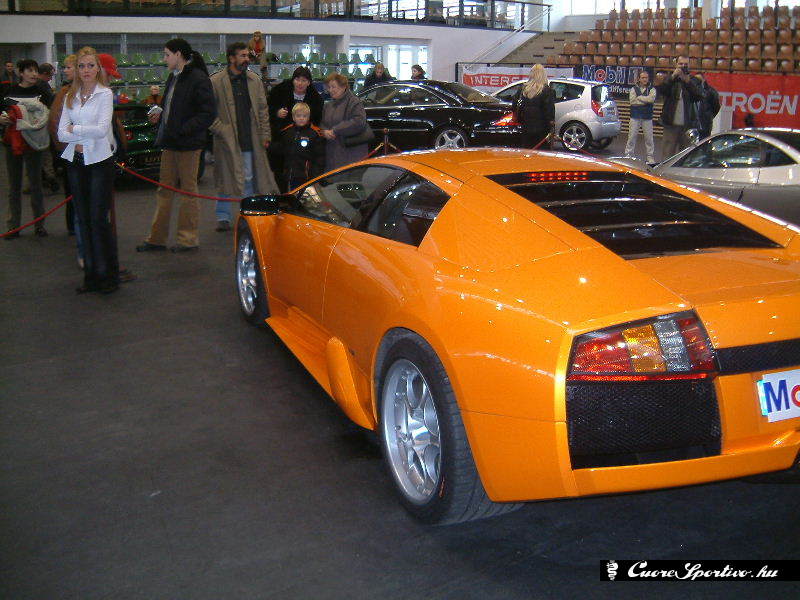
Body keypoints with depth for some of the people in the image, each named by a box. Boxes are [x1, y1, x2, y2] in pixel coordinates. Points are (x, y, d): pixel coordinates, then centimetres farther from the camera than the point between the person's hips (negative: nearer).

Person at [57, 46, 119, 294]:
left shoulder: (105, 94, -4)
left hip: (100, 161, -5)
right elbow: (62, 133, 2)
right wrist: (86, 135, -11)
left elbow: (102, 129, -15)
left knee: (99, 218, -5)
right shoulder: (70, 97, 10)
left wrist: (75, 129, -5)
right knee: (84, 219, 8)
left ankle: (108, 275, 6)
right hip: (77, 161, 5)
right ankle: (91, 275, 16)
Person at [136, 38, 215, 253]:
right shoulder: (173, 77, 14)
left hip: (188, 144, -9)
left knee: (188, 190, 3)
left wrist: (183, 130, -21)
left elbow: (209, 113, -17)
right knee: (165, 190, 12)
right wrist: (160, 111, 6)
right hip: (170, 142, 9)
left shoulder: (198, 79, -13)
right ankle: (157, 237, 19)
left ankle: (189, 238, 14)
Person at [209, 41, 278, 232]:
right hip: (227, 138, -3)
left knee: (249, 179, 6)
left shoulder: (254, 80, 10)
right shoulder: (216, 81, -4)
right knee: (226, 178, 2)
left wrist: (265, 134, 6)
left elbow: (262, 109, 13)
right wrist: (219, 129, -10)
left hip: (250, 138, 3)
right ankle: (223, 217, 12)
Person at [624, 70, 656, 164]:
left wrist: (639, 97, -12)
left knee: (649, 138, 2)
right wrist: (646, 100, -10)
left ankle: (651, 158, 9)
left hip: (647, 117, 0)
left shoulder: (652, 89, 5)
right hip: (635, 116, 0)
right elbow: (632, 101, -11)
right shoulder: (634, 89, 6)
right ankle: (628, 156, 5)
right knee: (632, 137, -1)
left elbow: (652, 99, -16)